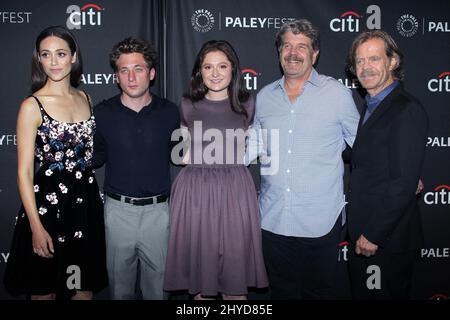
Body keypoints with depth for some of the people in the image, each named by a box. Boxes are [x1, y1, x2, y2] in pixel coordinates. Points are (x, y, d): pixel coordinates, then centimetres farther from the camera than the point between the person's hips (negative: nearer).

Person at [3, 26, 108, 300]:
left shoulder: (85, 99, 6)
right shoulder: (33, 106, -9)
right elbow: (24, 172, -11)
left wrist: (96, 202, 9)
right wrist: (36, 228, -14)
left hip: (87, 204, 5)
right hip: (48, 204, -4)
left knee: (86, 287, 14)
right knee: (45, 290, 12)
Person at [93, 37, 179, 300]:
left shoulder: (169, 112, -1)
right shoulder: (103, 113, -2)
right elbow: (95, 158, 7)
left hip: (157, 210, 0)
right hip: (118, 209, 0)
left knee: (157, 283, 12)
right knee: (120, 284, 15)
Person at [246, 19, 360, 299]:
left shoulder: (338, 93, -5)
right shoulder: (265, 97, 6)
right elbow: (254, 145, 13)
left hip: (320, 223, -3)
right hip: (273, 220, 4)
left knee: (319, 291, 13)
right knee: (281, 290, 19)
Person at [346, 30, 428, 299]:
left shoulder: (407, 110, -16)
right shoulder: (372, 107, 13)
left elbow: (404, 183, -21)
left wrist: (373, 235, -19)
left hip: (388, 239, -8)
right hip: (362, 236, 9)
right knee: (361, 293, 19)